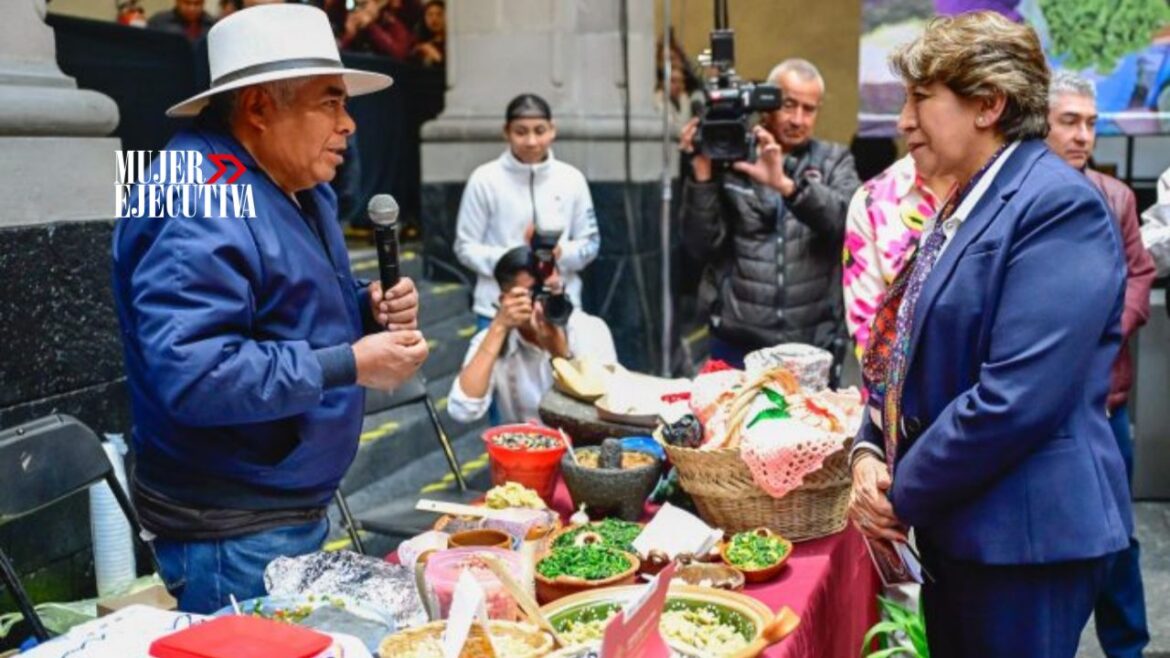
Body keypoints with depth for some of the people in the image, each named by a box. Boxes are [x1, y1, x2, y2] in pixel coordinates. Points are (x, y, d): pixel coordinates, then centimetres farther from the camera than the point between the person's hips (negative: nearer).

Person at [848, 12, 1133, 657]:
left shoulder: (1058, 205, -17)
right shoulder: (963, 206, 11)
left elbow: (1016, 399, -25)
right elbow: (908, 352, 16)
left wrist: (903, 495, -15)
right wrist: (868, 453, -1)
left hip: (1023, 534, -9)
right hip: (954, 528, 9)